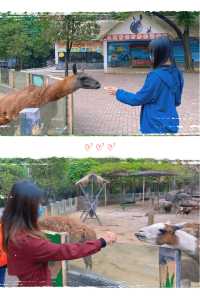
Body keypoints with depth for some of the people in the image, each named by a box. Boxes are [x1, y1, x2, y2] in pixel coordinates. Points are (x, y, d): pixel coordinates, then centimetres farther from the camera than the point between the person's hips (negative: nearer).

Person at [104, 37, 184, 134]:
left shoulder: (156, 76, -21)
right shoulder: (176, 74, 3)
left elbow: (138, 99, -13)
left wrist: (117, 92, 0)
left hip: (156, 127, -8)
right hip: (170, 125, 8)